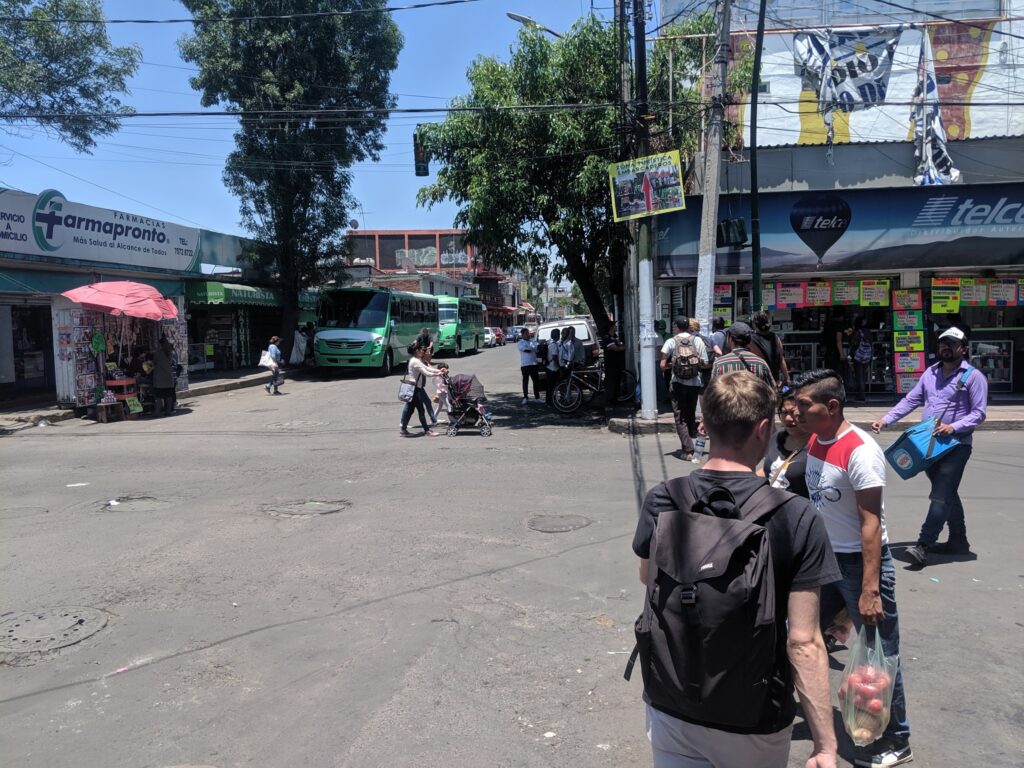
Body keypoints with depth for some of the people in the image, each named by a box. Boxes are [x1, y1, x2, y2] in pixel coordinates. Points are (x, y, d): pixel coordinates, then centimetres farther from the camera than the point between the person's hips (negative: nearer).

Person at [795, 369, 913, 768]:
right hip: (825, 557, 8)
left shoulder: (860, 452, -24)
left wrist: (870, 589, -25)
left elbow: (871, 523, -24)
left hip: (860, 562, -8)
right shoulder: (815, 441, 1)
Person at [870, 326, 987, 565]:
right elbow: (910, 400, 12)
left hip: (956, 445, -6)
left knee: (941, 496, -10)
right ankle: (958, 541, 29)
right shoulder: (930, 373, 11)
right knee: (947, 494, 16)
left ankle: (923, 546, -13)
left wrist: (954, 427, -23)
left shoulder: (973, 376, -5)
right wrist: (886, 419, 1)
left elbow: (979, 412, -7)